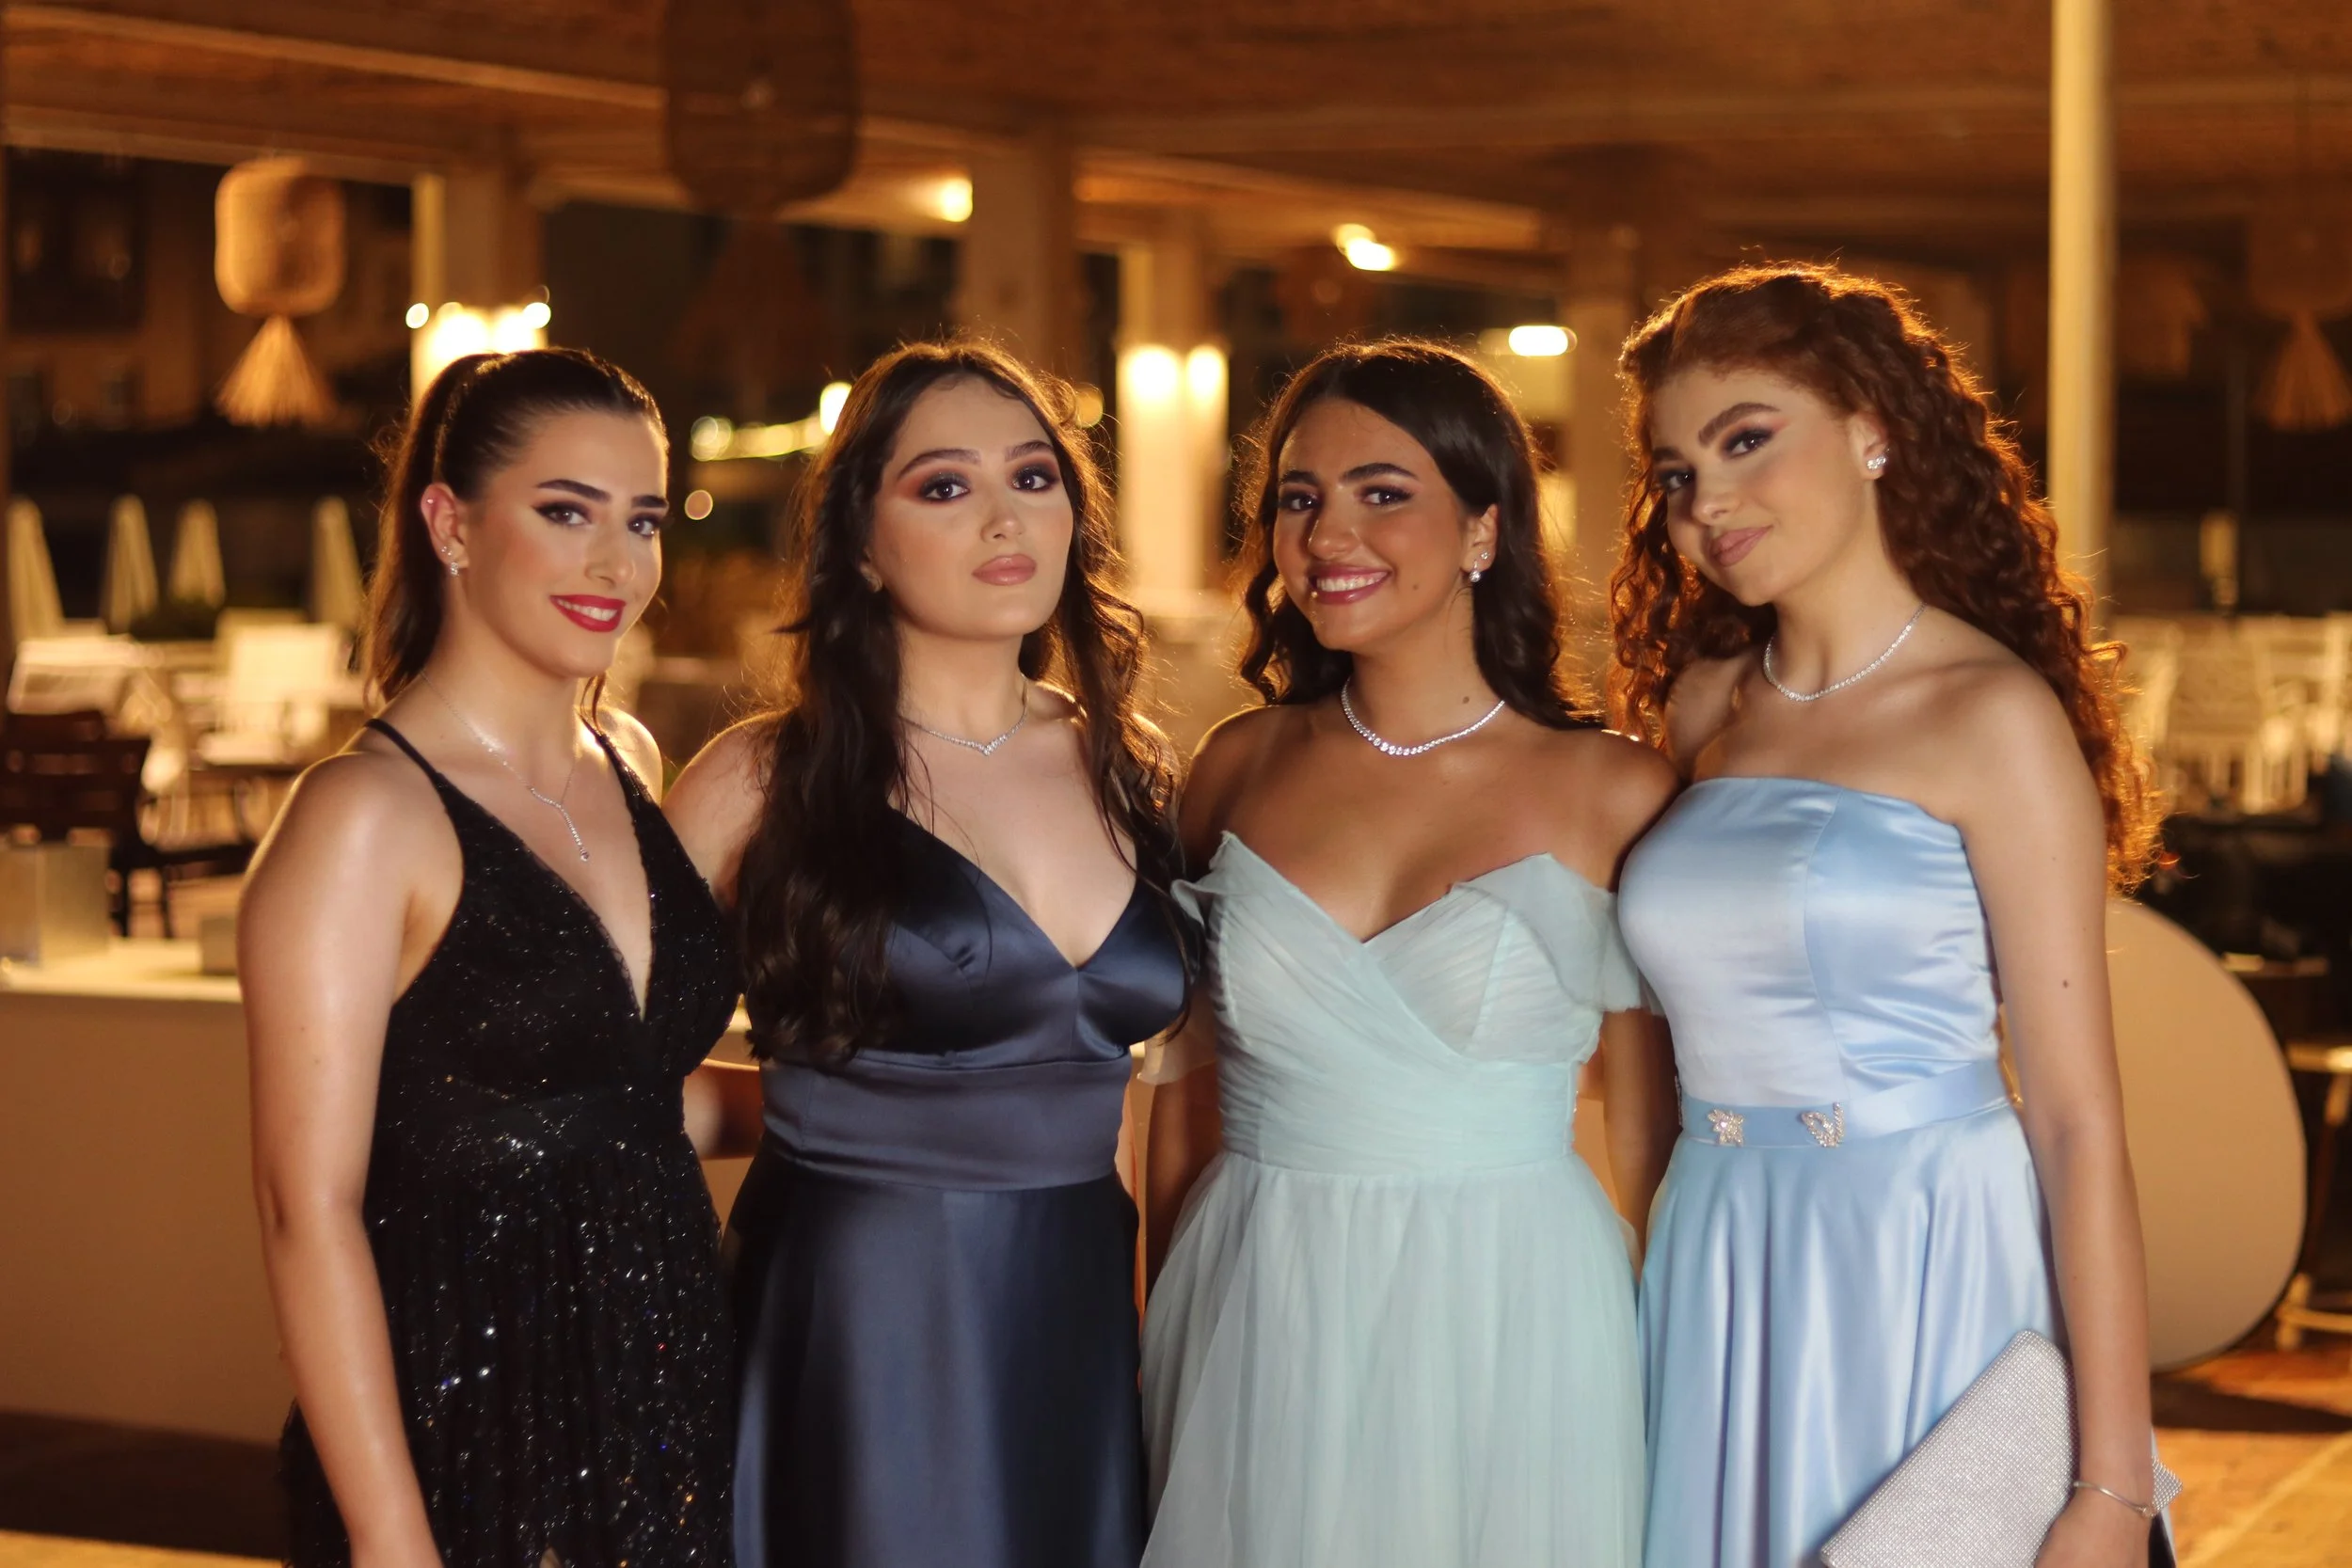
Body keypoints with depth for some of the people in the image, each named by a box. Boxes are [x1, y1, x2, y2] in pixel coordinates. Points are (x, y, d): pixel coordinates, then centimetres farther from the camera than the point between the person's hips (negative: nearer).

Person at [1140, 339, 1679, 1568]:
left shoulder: (1617, 796, -4)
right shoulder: (1242, 767, 4)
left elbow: (1653, 1141, -1)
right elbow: (1186, 1087, 11)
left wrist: (1680, 1391, -2)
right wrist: (1167, 1329, 9)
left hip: (1509, 1329, -2)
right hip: (1254, 1332, 3)